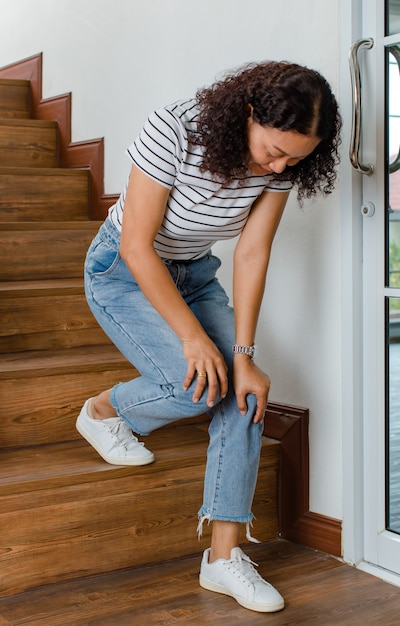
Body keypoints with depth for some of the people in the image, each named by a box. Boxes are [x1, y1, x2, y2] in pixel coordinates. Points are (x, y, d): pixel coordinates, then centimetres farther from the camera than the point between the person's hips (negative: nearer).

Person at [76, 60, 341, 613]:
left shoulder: (282, 161, -16)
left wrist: (243, 354, -18)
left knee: (245, 393, -11)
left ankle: (225, 556, -6)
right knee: (199, 387, -23)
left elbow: (252, 254, -13)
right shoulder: (174, 131, -31)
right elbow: (138, 247, -27)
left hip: (193, 273, 6)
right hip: (125, 271, -5)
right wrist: (193, 336, -27)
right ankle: (103, 411, 9)